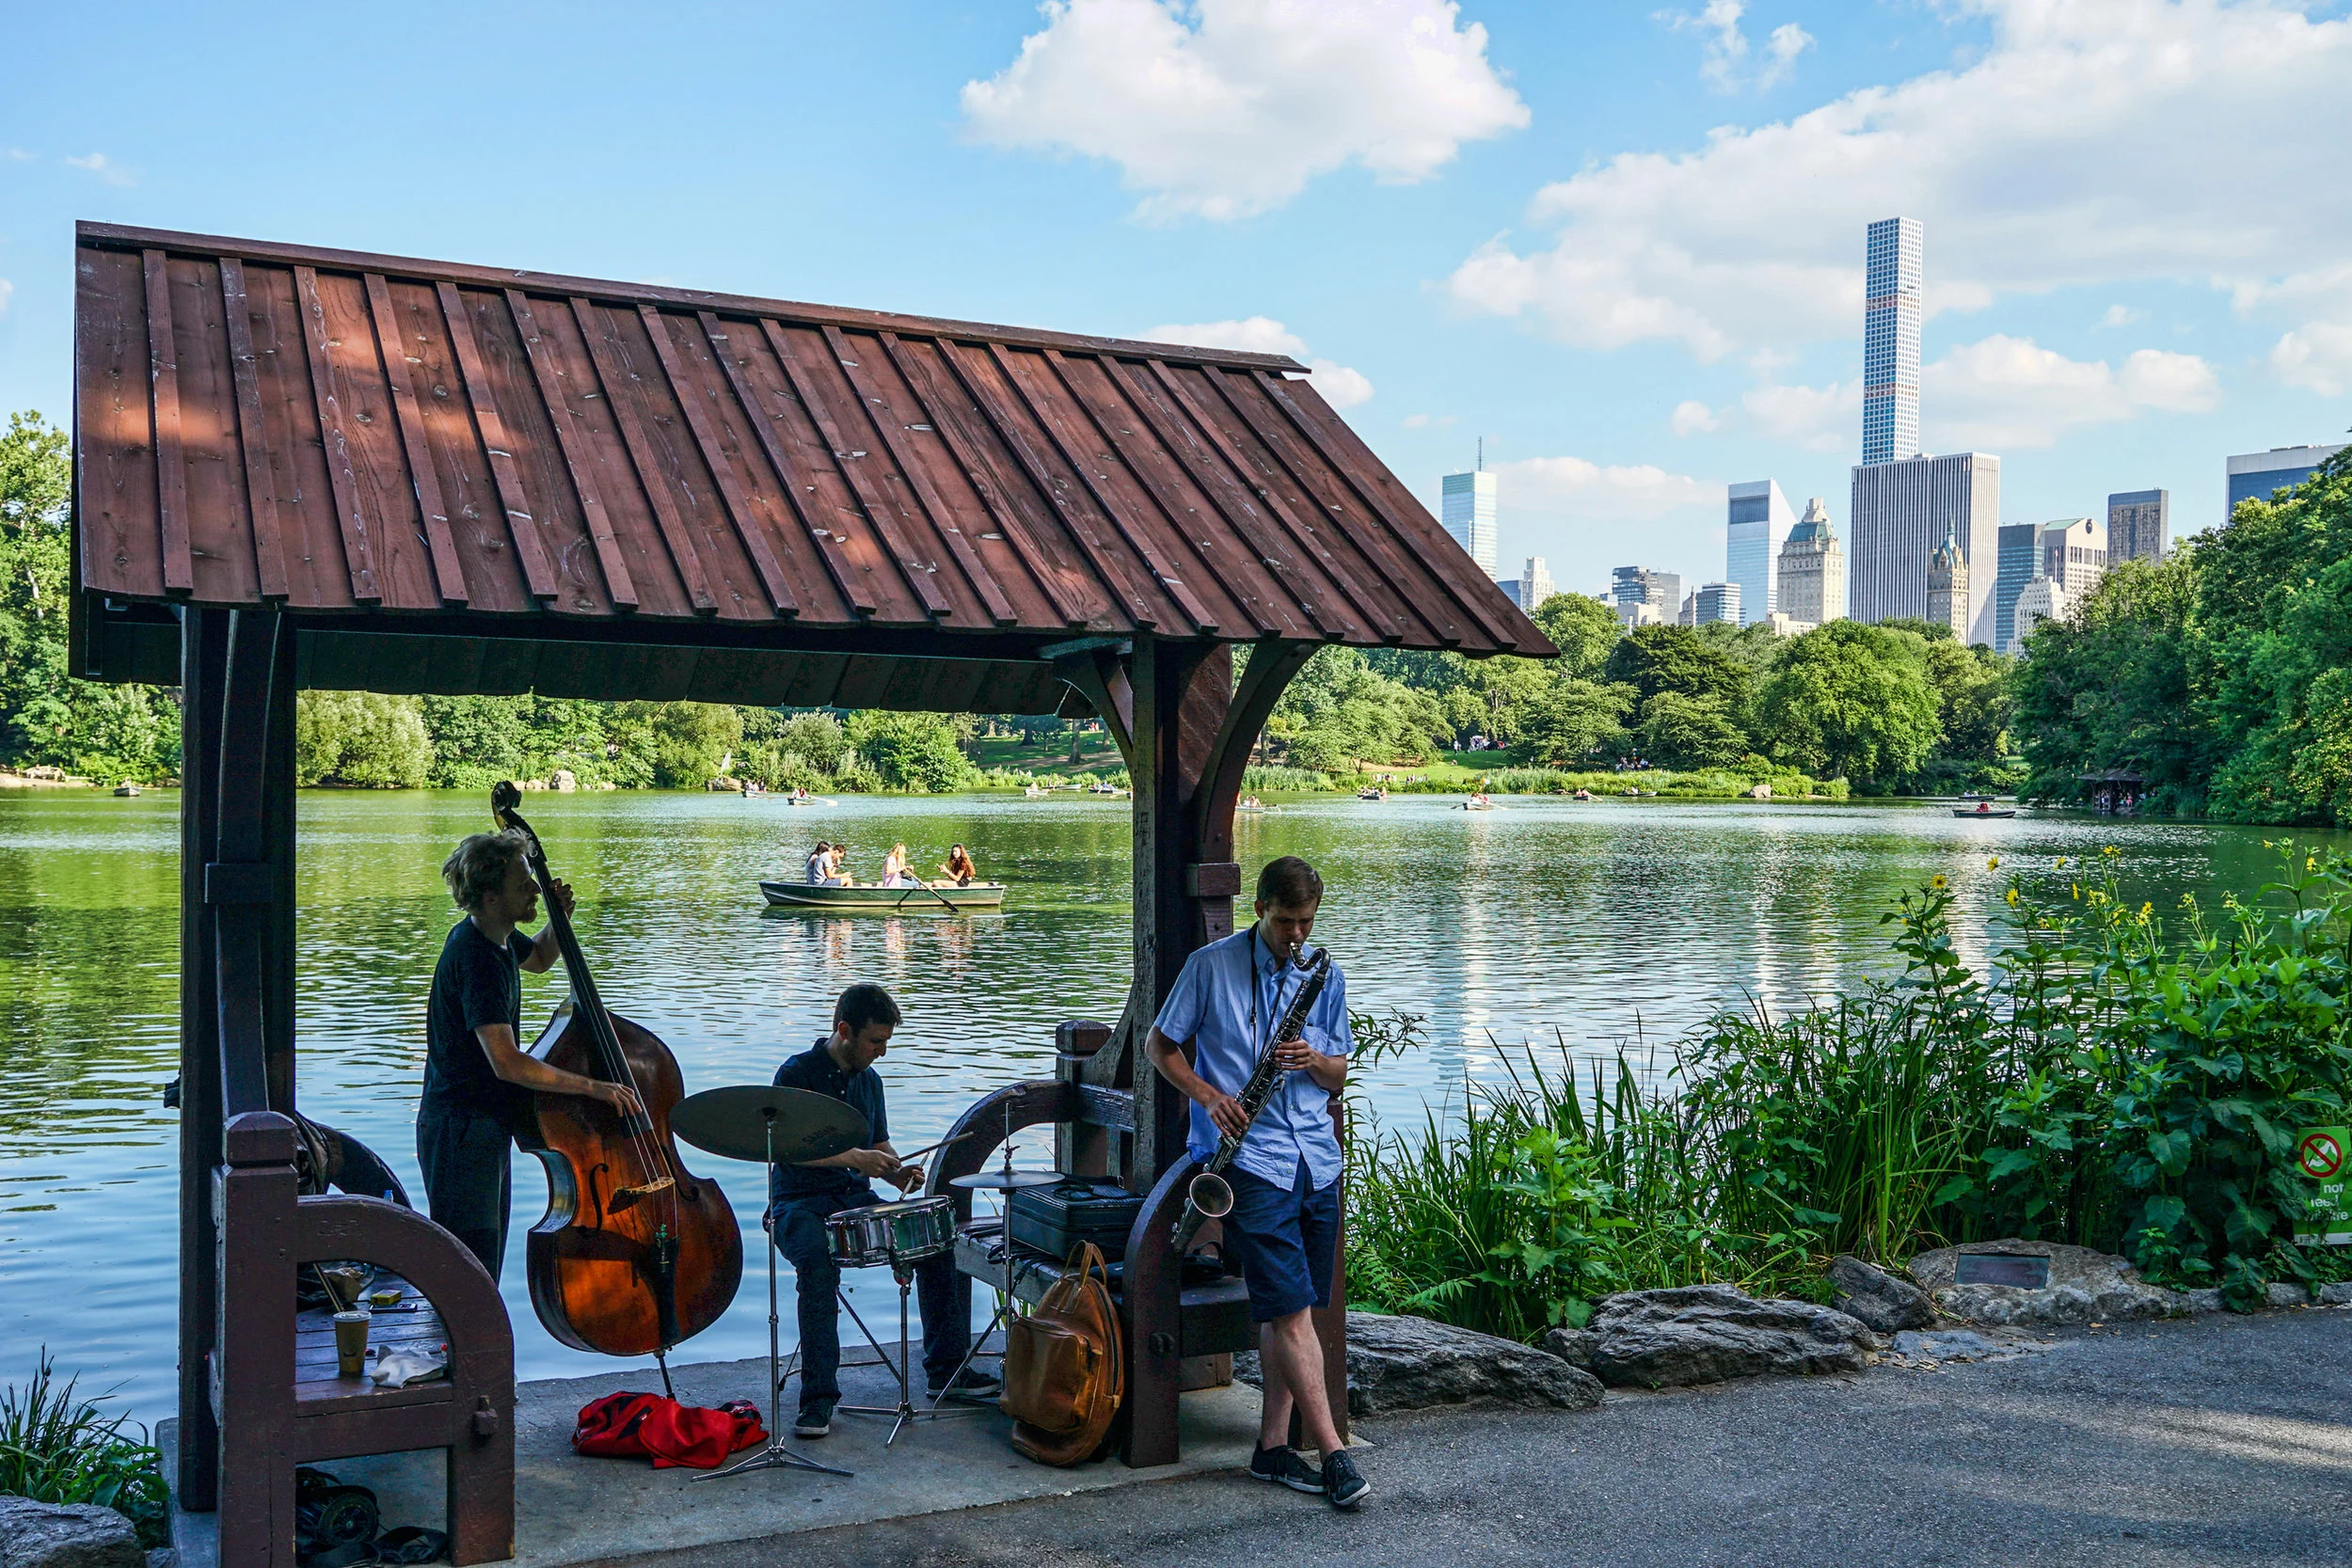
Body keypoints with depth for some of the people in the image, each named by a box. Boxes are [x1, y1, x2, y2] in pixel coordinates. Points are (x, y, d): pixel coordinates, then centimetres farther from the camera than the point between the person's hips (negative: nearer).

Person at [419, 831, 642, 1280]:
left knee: (486, 1268, 19)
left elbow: (538, 958, 30)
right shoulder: (475, 957, -24)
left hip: (487, 1126, 10)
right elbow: (507, 1063, -31)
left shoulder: (496, 938, 5)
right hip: (461, 1132, -10)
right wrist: (592, 1086, -27)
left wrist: (559, 920, 9)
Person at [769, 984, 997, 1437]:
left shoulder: (869, 1079, 13)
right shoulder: (797, 1074, -8)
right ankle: (818, 1398, -29)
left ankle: (946, 1368, -2)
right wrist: (855, 1157, -24)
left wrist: (898, 1173, -1)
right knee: (819, 1262, -37)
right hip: (800, 1204, -6)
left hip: (855, 1200, 6)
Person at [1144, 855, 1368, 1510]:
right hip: (1249, 1158, -5)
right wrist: (1208, 1095, -12)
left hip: (1317, 1160, 5)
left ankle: (1272, 1448, 17)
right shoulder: (1211, 965, -2)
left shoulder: (1326, 975, 10)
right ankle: (1333, 1454, -5)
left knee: (1287, 1312, 8)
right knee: (1292, 1309, -9)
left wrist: (1314, 1060, -9)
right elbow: (1160, 1045, 4)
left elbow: (1338, 1078, 14)